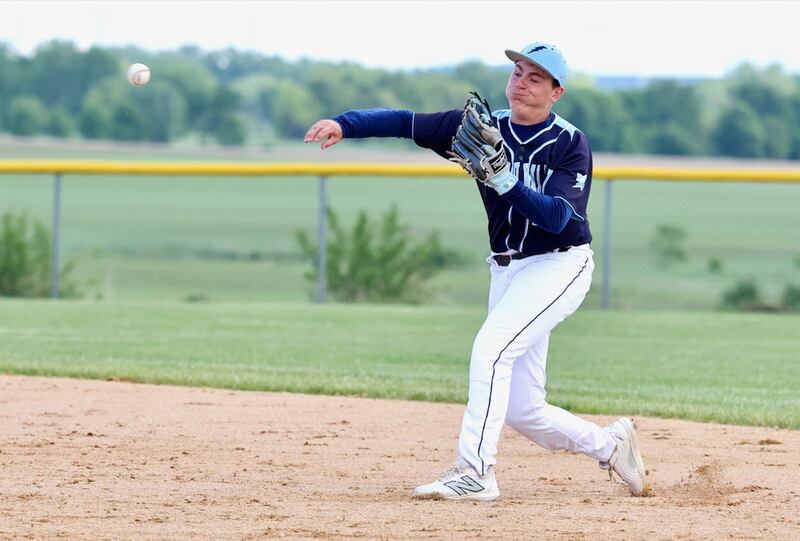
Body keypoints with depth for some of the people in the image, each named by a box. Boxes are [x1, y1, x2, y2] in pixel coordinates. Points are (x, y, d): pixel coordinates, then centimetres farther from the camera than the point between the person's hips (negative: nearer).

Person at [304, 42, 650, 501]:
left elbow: (556, 217, -24)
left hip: (560, 265, -6)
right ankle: (611, 445, 28)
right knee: (521, 409, 5)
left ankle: (475, 473, -27)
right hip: (508, 269, 6)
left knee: (492, 346, -27)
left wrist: (504, 179, -36)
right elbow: (406, 122, -2)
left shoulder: (570, 144, -12)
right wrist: (344, 124, -17)